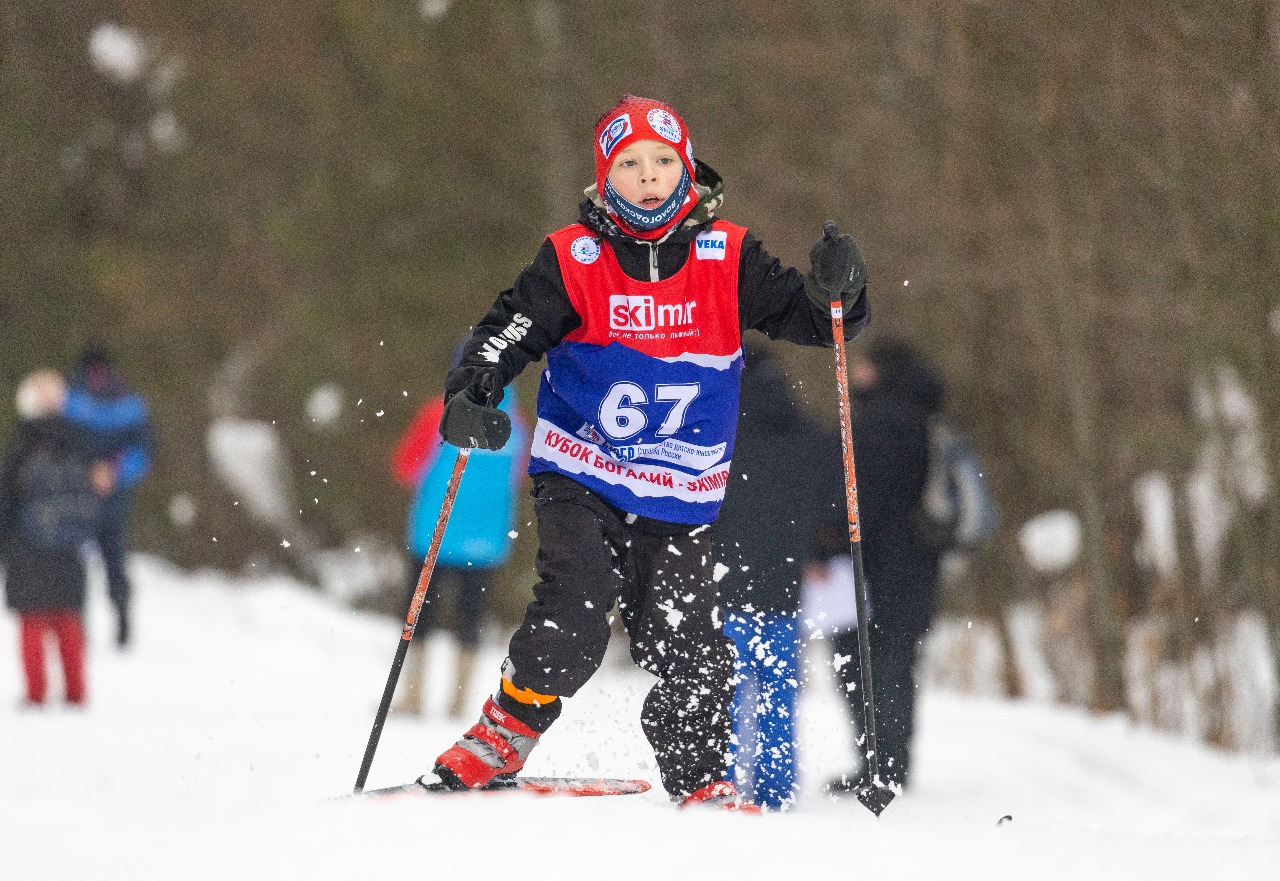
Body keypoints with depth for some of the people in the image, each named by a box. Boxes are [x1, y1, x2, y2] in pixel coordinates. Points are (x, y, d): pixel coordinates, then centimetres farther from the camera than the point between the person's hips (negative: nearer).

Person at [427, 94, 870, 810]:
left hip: (679, 497, 2)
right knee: (574, 616, -22)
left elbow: (806, 317, -1)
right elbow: (509, 331, -3)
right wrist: (472, 395, -21)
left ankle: (702, 784, 16)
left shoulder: (728, 258, 0)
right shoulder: (573, 260, -3)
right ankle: (503, 733, -1)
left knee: (689, 651, -4)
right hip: (580, 479, -2)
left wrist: (835, 290, -24)